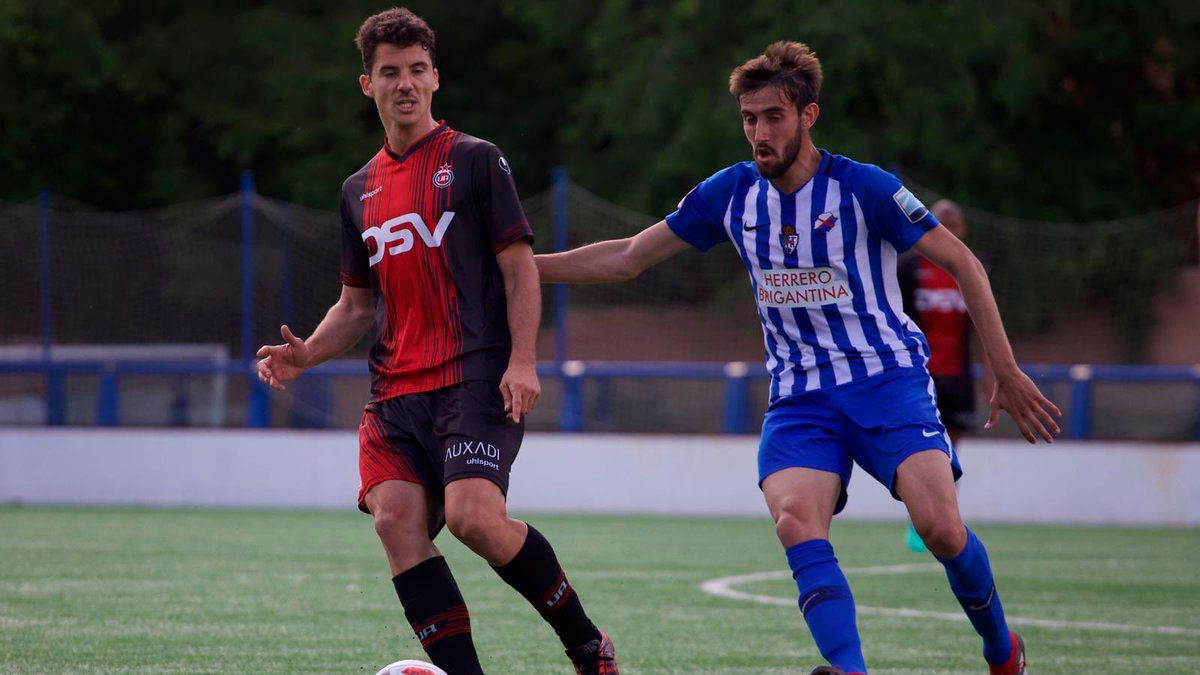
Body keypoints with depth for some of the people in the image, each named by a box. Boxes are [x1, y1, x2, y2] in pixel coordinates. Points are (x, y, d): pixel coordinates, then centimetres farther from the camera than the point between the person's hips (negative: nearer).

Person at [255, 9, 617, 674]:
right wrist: (307, 353, 6)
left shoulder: (475, 160, 4)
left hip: (476, 378, -5)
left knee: (473, 517, -23)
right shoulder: (360, 190, 19)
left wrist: (521, 361, -13)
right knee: (396, 519, -17)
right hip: (395, 393, 5)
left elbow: (520, 269, 0)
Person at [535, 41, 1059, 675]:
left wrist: (1005, 372, -4)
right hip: (799, 394, 3)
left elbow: (961, 263, -2)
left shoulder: (865, 188, -8)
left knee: (941, 527, -21)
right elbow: (626, 257, 14)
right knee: (796, 523, -26)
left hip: (887, 378, -3)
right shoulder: (730, 194, 4)